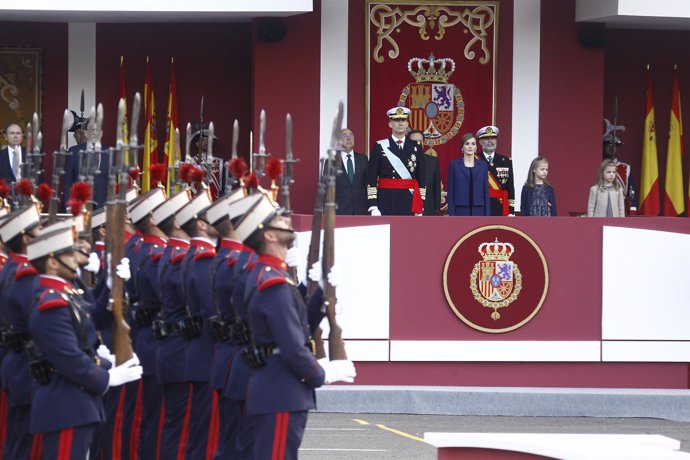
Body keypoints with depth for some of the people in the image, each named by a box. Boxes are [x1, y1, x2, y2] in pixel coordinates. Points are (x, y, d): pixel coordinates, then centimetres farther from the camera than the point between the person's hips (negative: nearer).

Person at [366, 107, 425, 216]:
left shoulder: (415, 148, 9)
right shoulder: (380, 147, 2)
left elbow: (421, 178, 11)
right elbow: (371, 178, -2)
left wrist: (420, 208, 5)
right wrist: (373, 207, -9)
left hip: (410, 203, 2)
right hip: (387, 202, -2)